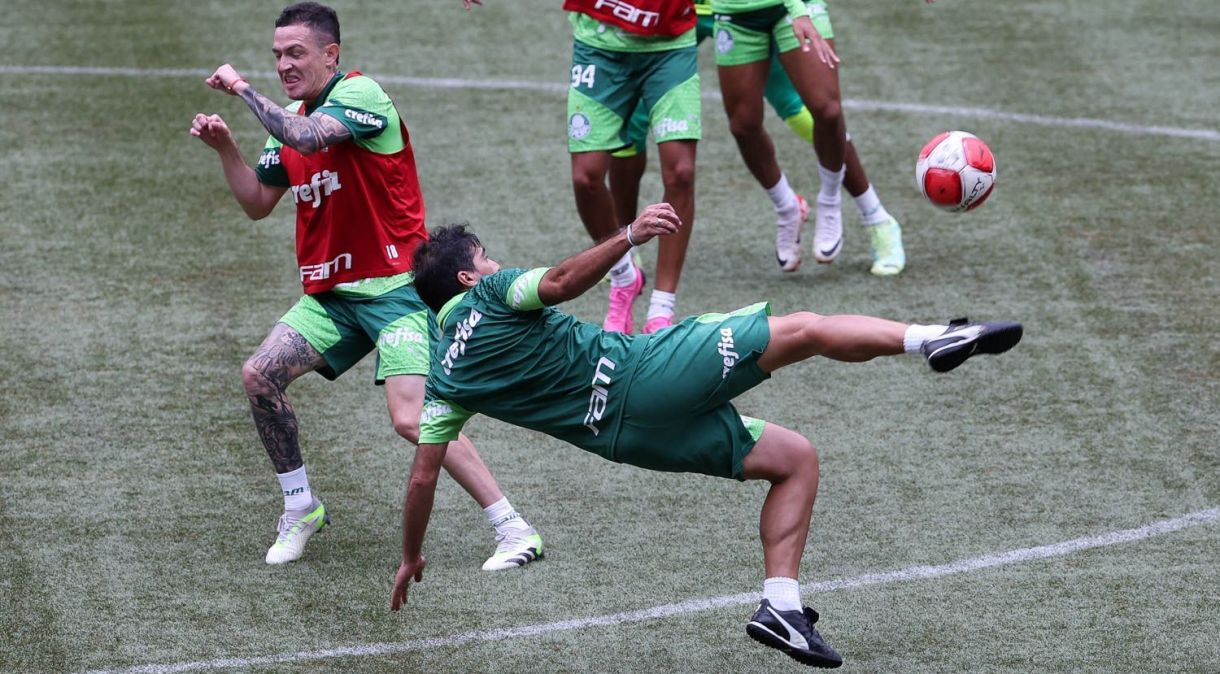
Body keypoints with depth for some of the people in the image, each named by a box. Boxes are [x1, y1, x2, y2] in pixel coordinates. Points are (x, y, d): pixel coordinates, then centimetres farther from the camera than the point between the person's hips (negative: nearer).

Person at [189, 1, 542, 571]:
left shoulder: (360, 94, -14)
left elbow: (307, 138, -32)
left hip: (395, 287, -8)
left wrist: (243, 89, -20)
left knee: (411, 419, -20)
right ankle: (300, 508, 11)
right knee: (260, 375, -7)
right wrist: (224, 148, -1)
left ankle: (515, 531, -13)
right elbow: (258, 204, 14)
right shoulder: (288, 117, 12)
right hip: (331, 294, 8)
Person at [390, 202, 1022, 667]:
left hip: (624, 435, 7)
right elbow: (560, 282, -22)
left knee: (794, 457, 17)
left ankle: (780, 604, 2)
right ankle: (930, 338, -15)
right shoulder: (490, 296, 0)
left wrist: (411, 558, 22)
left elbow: (423, 473, 13)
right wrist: (629, 236, -31)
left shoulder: (446, 381, 15)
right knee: (803, 329, -2)